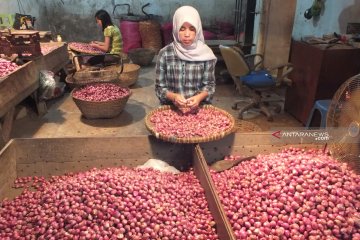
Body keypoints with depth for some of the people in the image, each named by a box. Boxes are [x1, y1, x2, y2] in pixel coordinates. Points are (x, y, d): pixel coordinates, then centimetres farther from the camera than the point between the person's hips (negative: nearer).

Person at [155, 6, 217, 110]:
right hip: (171, 108, -1)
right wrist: (173, 97, -18)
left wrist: (199, 97, -16)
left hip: (199, 107, 1)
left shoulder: (206, 53, -1)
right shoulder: (165, 53, -3)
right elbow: (159, 87, 0)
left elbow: (209, 84, 3)